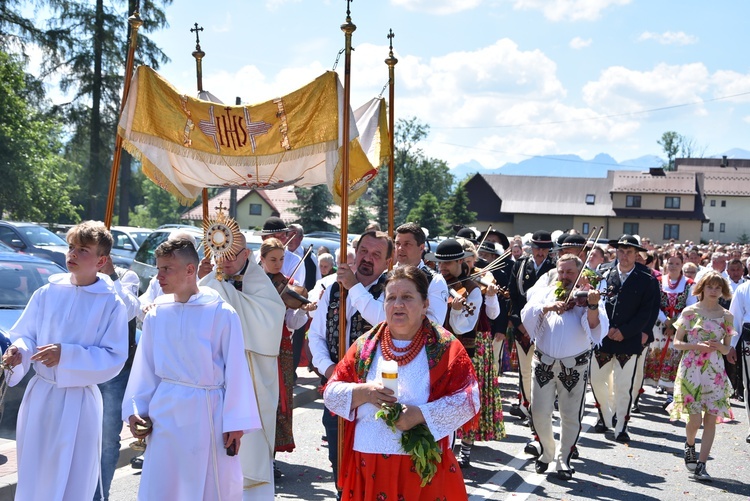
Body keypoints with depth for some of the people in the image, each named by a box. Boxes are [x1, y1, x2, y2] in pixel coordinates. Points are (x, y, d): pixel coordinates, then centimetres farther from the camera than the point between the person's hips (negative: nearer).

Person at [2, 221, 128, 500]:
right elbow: (24, 335, 7)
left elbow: (114, 359, -10)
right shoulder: (47, 294, 1)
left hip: (78, 404, -3)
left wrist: (66, 355, -20)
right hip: (39, 396, 3)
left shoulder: (111, 305, -7)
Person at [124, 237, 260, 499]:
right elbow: (145, 368, 9)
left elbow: (235, 370, -7)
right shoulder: (156, 315, 2)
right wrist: (135, 409, 4)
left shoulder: (222, 314, -9)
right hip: (165, 413, 3)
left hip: (207, 413, -3)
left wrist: (235, 424, -7)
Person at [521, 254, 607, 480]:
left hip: (574, 365, -1)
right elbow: (527, 314, -7)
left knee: (571, 416, 4)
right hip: (544, 362, 2)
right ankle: (546, 452, 27)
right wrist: (548, 307, -24)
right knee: (539, 412, 3)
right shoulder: (546, 293, 8)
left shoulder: (587, 297, 2)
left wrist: (592, 306, -30)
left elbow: (596, 329, -13)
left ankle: (564, 460, 21)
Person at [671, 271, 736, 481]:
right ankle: (689, 445, 26)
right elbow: (677, 343, 1)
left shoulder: (726, 316, 7)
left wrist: (718, 346, -10)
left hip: (715, 371, 2)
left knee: (711, 418, -3)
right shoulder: (690, 312, 0)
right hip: (691, 368, -2)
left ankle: (701, 465, 4)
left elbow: (727, 348, 13)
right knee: (695, 418, -7)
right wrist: (697, 346, -15)